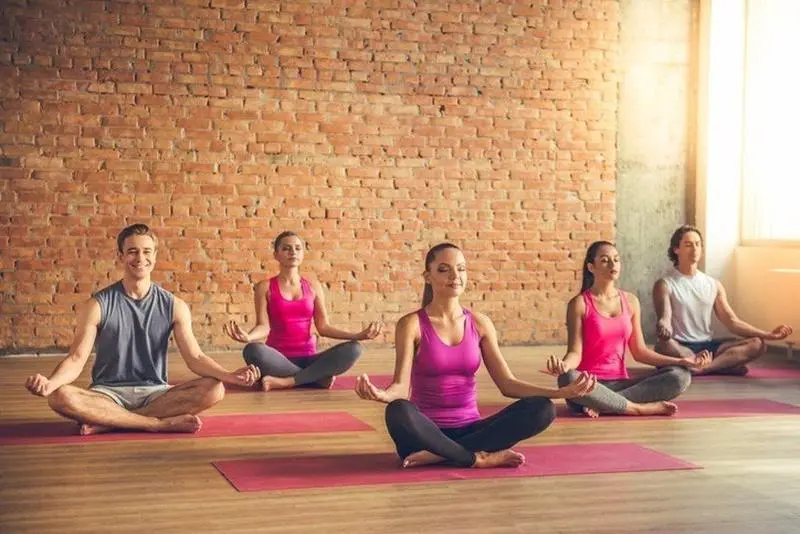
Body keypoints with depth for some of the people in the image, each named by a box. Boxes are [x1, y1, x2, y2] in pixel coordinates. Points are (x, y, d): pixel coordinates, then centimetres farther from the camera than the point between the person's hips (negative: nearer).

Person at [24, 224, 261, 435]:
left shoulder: (174, 306, 3)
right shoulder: (97, 305, -2)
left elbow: (194, 357, -1)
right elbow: (77, 359, -7)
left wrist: (230, 375, -22)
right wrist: (49, 383, -30)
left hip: (155, 393, 2)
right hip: (108, 393, -1)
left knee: (214, 389, -26)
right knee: (61, 397, -33)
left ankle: (109, 422, -23)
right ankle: (163, 423, -27)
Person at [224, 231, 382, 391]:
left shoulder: (313, 287, 12)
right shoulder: (265, 287, 4)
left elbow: (323, 327, 8)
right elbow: (263, 326, -6)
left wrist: (358, 335, -6)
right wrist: (247, 336, -30)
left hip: (308, 359, 3)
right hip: (278, 359, -2)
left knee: (353, 349, -23)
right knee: (252, 350, -38)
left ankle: (286, 381, -28)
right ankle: (320, 378, -27)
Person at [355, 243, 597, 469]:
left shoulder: (480, 323, 7)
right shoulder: (412, 324, -4)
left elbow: (507, 383, 3)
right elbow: (401, 386, -13)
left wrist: (561, 392, -11)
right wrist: (381, 394, -38)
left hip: (470, 430, 4)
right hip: (428, 432, -4)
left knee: (542, 409, -20)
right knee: (398, 412, -38)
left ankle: (440, 454, -23)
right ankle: (479, 458, -22)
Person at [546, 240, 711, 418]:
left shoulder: (630, 301, 11)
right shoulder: (580, 303, -2)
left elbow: (639, 351, 12)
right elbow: (575, 353, -9)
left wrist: (682, 361, 2)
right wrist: (563, 365, -33)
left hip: (620, 384, 5)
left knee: (680, 376, -16)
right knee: (568, 379, -40)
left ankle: (602, 405, -23)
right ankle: (640, 408, -25)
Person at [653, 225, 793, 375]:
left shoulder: (714, 285, 13)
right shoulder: (664, 285, -3)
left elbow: (732, 322, 11)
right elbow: (664, 320, -17)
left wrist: (768, 335, -1)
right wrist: (663, 329, -44)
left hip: (707, 346, 5)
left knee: (757, 344, -14)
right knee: (664, 346, -41)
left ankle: (699, 368, -30)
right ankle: (726, 364, -28)